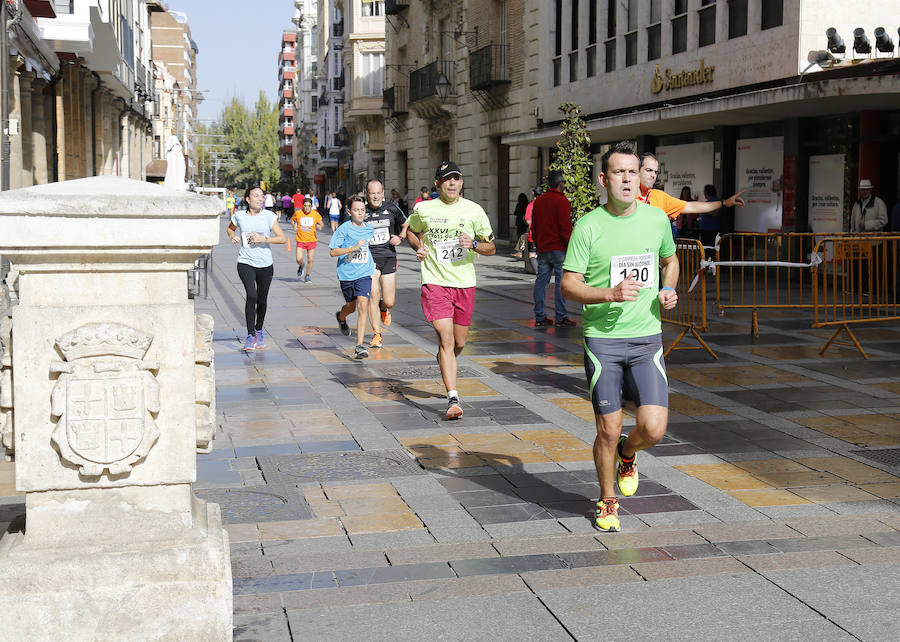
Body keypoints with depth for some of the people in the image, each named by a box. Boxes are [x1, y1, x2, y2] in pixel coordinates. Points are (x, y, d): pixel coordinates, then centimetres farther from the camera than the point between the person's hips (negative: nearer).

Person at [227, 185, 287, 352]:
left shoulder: (269, 216, -2)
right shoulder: (239, 216, 1)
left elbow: (282, 238, -4)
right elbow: (230, 228, 23)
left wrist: (263, 239, -16)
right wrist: (232, 236, 1)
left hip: (265, 263, 1)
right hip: (245, 262, -1)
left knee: (262, 300, 11)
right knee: (251, 295, -20)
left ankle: (259, 330, 35)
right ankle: (250, 335, -15)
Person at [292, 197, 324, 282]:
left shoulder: (315, 214, -4)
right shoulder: (298, 213, -4)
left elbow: (322, 224, 8)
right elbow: (292, 219, 16)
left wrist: (320, 226, -14)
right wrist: (294, 226, -1)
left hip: (312, 240, 0)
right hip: (300, 240, 0)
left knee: (310, 260, 3)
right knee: (299, 259, -10)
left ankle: (307, 276, 23)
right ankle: (301, 267, 25)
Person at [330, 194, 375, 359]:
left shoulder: (369, 228, 6)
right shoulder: (344, 229, -8)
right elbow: (333, 251, -13)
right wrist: (354, 248, -22)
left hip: (364, 273, 1)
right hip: (346, 273, -1)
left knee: (363, 306, -15)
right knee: (351, 306, 17)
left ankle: (360, 346, -17)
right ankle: (341, 317, 56)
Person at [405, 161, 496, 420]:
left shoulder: (474, 211, 2)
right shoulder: (423, 209, 1)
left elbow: (491, 247, 7)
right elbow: (411, 231, 22)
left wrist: (474, 244, -14)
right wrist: (419, 247, 2)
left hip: (465, 284, 2)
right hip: (435, 282, -2)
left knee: (459, 342, 12)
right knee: (446, 340, -13)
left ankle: (444, 361, 48)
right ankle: (453, 400, -14)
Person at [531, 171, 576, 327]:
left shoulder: (538, 201, 13)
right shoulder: (562, 201, -9)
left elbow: (533, 226, 18)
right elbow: (565, 227, -14)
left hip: (542, 249, 7)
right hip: (559, 248, -7)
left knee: (541, 280, 9)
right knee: (562, 282, -3)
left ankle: (539, 317, 10)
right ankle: (560, 318, -4)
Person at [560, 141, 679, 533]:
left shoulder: (656, 219, 4)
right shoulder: (588, 226, -7)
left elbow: (670, 259, 23)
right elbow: (568, 285, -5)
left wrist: (669, 290, 3)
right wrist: (611, 294, -20)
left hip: (647, 338, 2)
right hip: (602, 339, -2)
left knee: (653, 429, -7)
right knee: (608, 431, 3)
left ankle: (628, 455, 29)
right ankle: (607, 501, 27)